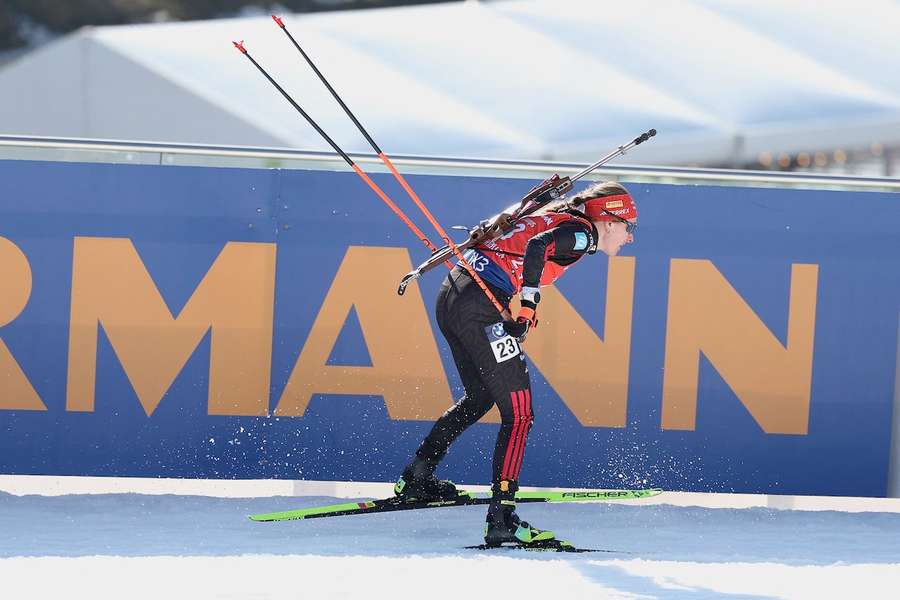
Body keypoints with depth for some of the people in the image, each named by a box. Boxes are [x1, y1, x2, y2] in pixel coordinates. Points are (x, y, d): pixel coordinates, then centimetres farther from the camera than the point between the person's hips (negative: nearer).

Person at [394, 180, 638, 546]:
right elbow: (536, 248, -23)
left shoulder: (555, 219, 23)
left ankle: (416, 478, 36)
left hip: (450, 297, 10)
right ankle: (501, 518, -16)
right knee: (518, 414, -8)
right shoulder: (582, 232, -5)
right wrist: (528, 307, -26)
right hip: (479, 306, -10)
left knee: (479, 398, 29)